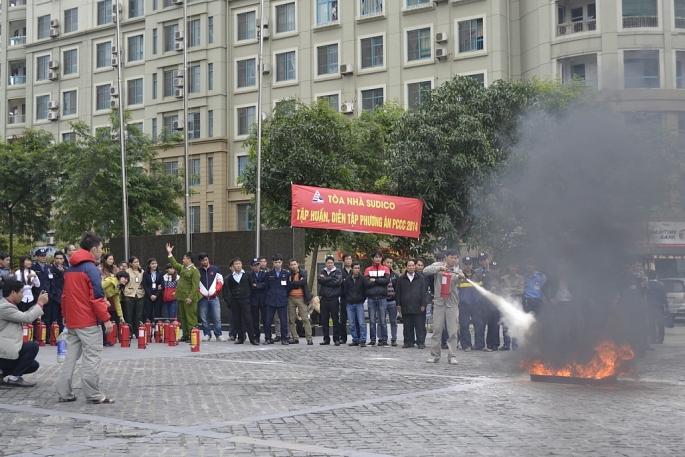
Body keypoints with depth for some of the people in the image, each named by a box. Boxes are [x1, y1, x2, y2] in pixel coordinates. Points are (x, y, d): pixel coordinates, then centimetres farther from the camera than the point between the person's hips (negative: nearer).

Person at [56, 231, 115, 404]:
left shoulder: (70, 269, 13)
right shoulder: (91, 269, -12)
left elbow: (65, 296, 19)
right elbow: (97, 297, -16)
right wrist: (106, 319, -13)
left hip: (72, 321, 8)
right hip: (88, 321, -8)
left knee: (71, 357, 11)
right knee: (91, 358, -4)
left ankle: (64, 393, 10)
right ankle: (93, 395, -2)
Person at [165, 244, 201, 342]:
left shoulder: (194, 270, -13)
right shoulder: (182, 268, 13)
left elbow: (195, 286, -18)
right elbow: (174, 264, 28)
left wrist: (190, 297, -23)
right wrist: (169, 253, 23)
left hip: (189, 298, -9)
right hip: (181, 297, 9)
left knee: (191, 318, -6)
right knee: (182, 317, 12)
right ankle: (185, 335, 19)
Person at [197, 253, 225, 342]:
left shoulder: (215, 269, 8)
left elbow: (220, 281, 11)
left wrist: (217, 290, -2)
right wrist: (199, 292, -4)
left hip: (214, 298, 0)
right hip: (202, 299, 0)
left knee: (217, 318, -4)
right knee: (204, 319, 1)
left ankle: (218, 335, 2)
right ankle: (207, 334, 11)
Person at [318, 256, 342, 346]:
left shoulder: (338, 272, 5)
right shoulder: (322, 272, 13)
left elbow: (338, 282, -13)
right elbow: (319, 280, -6)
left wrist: (325, 279, -7)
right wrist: (331, 278, -9)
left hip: (334, 298, -3)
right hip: (324, 298, 3)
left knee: (336, 319, -1)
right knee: (324, 320, 5)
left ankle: (336, 339, 6)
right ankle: (326, 339, 13)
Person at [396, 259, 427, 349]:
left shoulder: (420, 278, 8)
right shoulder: (401, 279, 10)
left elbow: (423, 292, 6)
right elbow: (398, 292, 10)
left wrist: (423, 305, -1)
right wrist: (398, 304, 3)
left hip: (417, 307, -1)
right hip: (405, 307, 1)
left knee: (419, 325, -1)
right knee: (407, 326, 4)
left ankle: (420, 341, 4)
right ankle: (408, 341, 10)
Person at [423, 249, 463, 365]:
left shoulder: (457, 270, 5)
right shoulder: (438, 265, 4)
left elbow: (457, 280, -15)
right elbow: (425, 271, -11)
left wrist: (460, 277, -38)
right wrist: (439, 268, -24)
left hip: (452, 304, 0)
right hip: (439, 302, 0)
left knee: (452, 332, -1)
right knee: (436, 330, 4)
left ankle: (452, 356, 3)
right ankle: (435, 355, 11)